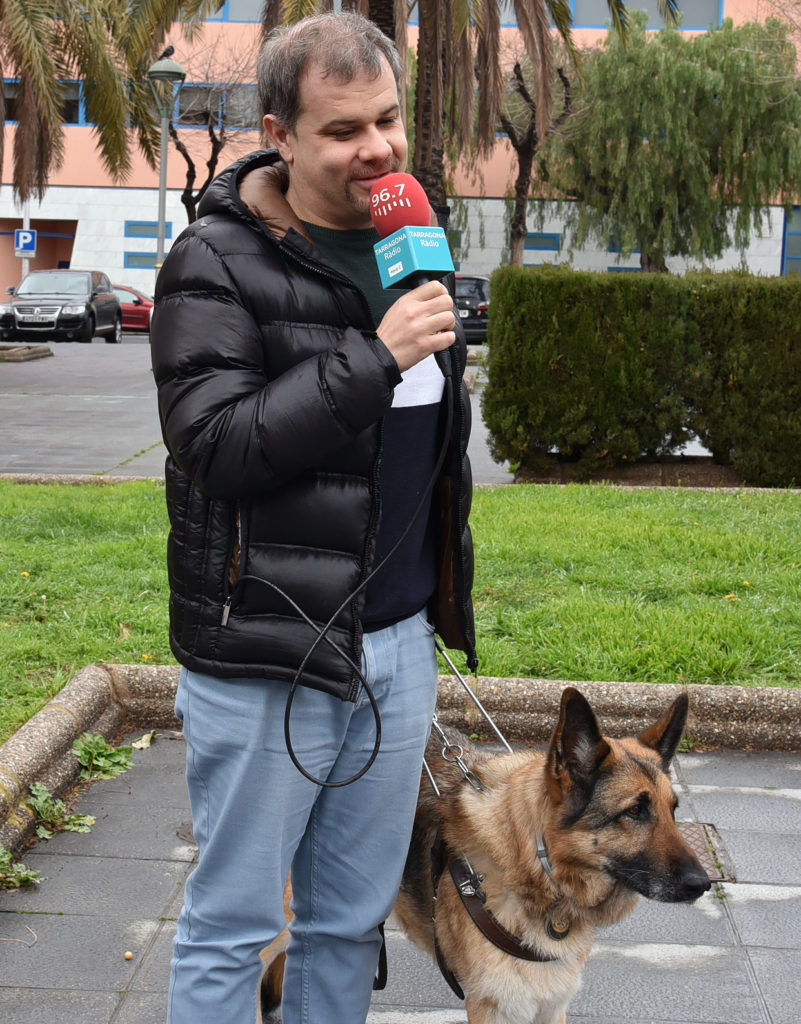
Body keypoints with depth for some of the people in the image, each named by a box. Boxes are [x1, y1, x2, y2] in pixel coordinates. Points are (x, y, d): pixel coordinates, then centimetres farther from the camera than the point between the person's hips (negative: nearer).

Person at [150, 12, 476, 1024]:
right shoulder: (216, 264, -10)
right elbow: (215, 447, -20)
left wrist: (443, 595, 25)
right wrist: (373, 359, -24)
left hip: (399, 641, 7)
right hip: (265, 654, -6)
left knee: (353, 917, 16)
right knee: (230, 923, 5)